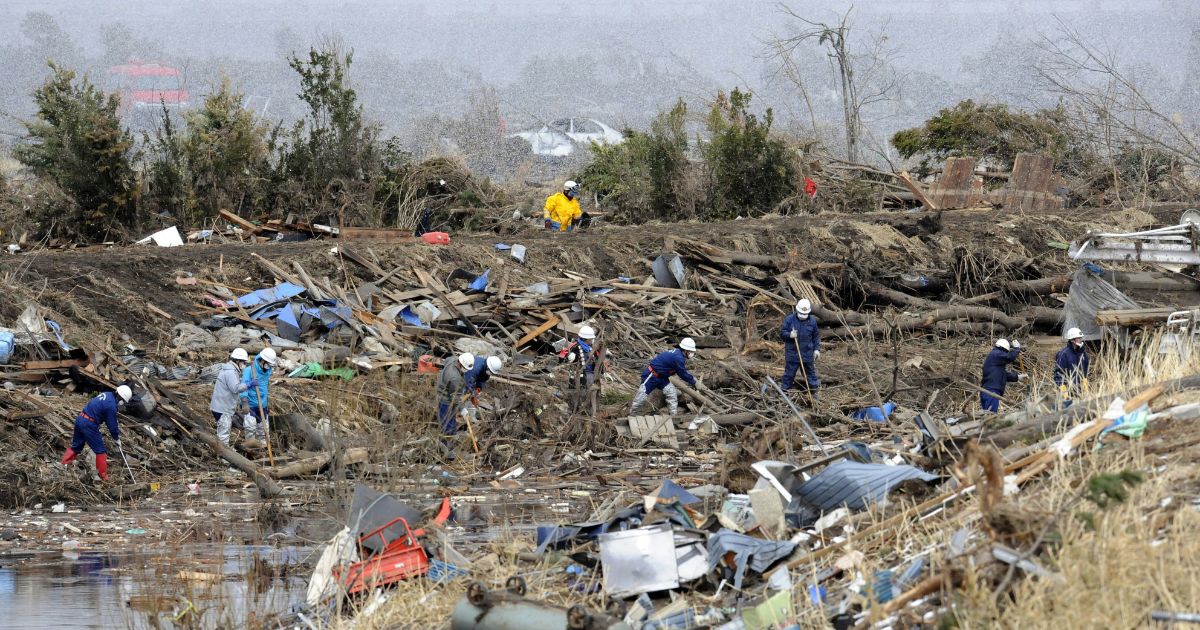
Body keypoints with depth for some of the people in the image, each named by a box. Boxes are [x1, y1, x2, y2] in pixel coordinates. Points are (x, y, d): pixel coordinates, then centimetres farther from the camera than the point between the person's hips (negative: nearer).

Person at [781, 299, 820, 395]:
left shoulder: (812, 320, 2)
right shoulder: (789, 319, -5)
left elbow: (816, 336, 11)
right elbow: (782, 333, -3)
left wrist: (817, 349, 4)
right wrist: (789, 335, -24)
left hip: (808, 354, 2)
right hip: (792, 353, -2)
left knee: (810, 372, 10)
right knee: (789, 373, 4)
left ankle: (814, 392, 20)